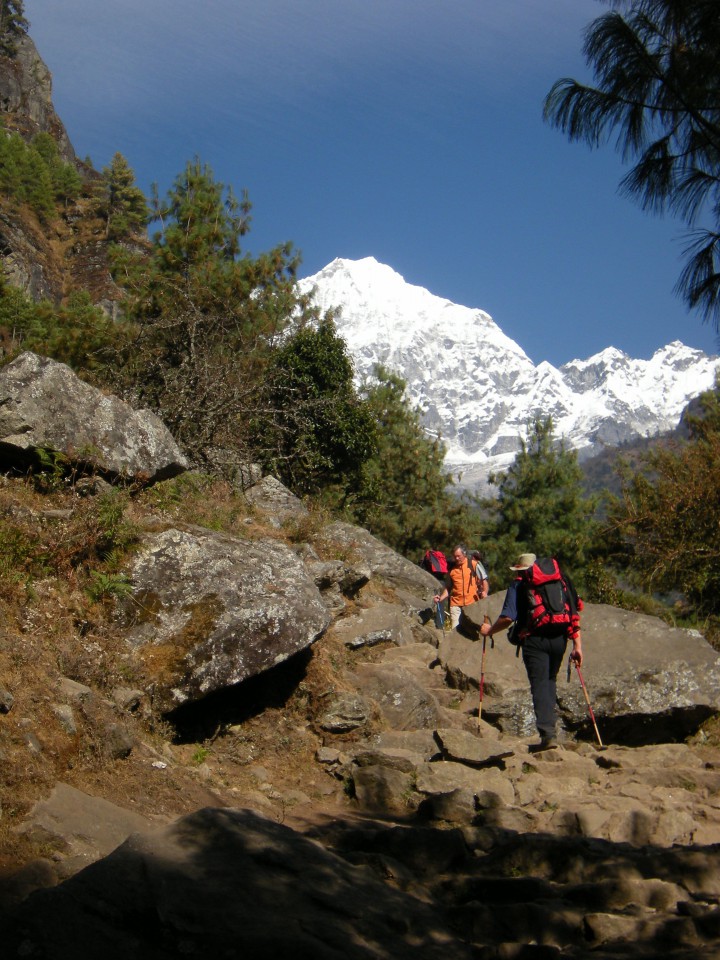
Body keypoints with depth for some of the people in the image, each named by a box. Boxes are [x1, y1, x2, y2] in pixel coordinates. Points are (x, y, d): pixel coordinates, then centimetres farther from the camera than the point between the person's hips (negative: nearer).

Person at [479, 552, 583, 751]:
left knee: (539, 684, -5)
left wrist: (490, 630, 11)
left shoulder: (518, 585, 5)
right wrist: (577, 645, 8)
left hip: (534, 640, -4)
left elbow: (508, 617, -7)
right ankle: (549, 725, 24)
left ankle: (548, 733, -15)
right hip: (559, 639, 5)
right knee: (550, 681, 22)